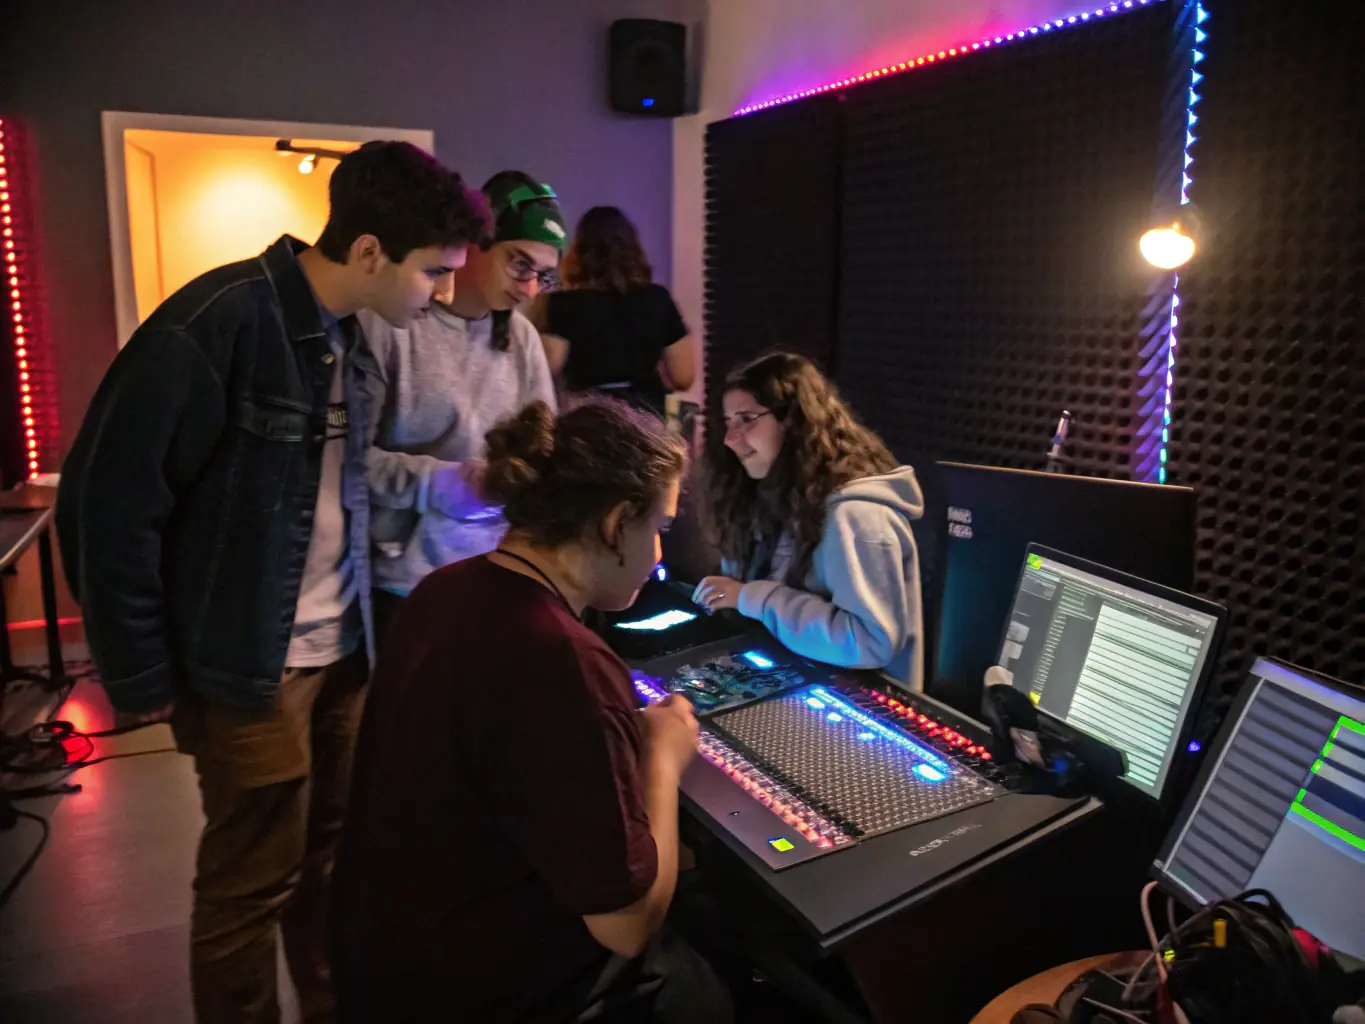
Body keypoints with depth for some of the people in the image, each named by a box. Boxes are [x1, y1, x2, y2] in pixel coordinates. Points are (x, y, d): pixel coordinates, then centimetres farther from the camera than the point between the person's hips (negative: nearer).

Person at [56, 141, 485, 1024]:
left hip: (343, 649, 7)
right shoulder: (216, 325, -19)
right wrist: (139, 675, -10)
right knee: (252, 884, 9)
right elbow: (109, 500, -15)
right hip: (250, 666, -6)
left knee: (335, 858, 17)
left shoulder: (349, 334, 5)